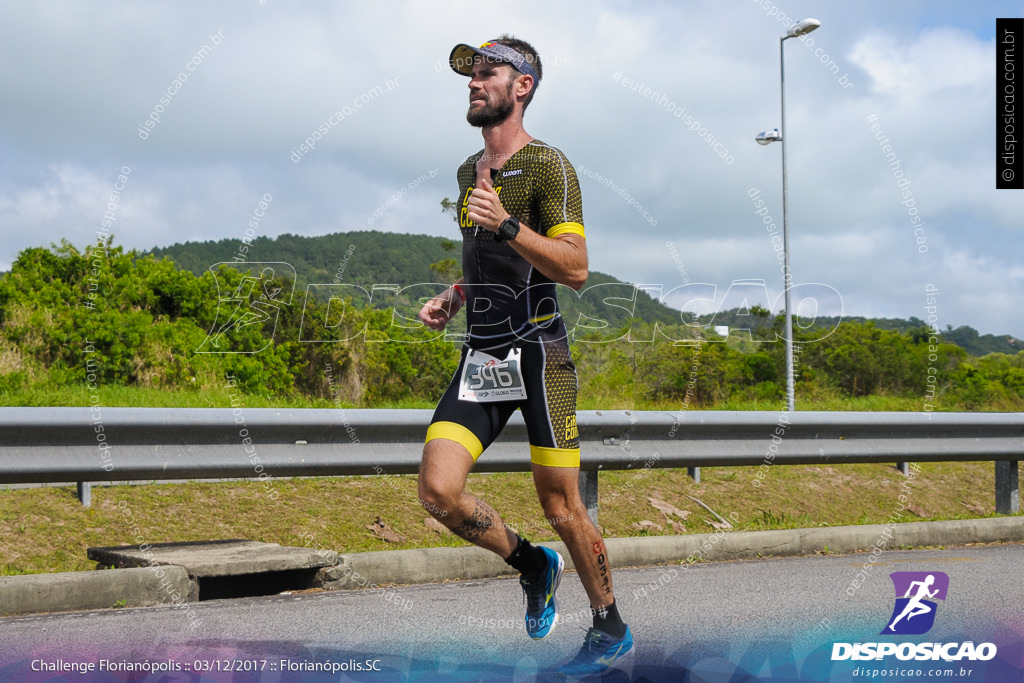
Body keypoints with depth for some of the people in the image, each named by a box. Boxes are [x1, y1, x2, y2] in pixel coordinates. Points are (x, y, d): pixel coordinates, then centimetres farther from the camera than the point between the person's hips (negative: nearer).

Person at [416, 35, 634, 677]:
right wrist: (453, 297, 14)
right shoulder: (469, 169, 18)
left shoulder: (548, 165, -6)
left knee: (562, 508, -2)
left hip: (538, 350, -6)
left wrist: (507, 224, -25)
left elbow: (576, 268, -15)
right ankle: (533, 565, 16)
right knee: (439, 490, -10)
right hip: (481, 355, 7)